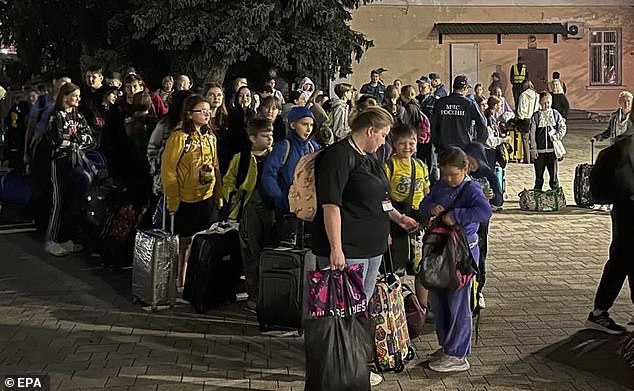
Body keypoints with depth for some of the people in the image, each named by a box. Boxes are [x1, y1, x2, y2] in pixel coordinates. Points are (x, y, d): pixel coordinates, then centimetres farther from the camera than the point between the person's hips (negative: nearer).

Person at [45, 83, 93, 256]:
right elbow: (59, 140, -17)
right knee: (61, 201, -5)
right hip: (61, 161, -6)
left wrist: (71, 138, -10)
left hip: (77, 161, 6)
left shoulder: (78, 115, 13)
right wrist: (77, 139, -6)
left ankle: (68, 239, 12)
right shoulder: (56, 116, -5)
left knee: (75, 200, 5)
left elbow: (89, 138, 3)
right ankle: (53, 241, 2)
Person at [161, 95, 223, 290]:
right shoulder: (179, 138, -11)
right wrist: (173, 200, -14)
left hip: (207, 198, 6)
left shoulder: (210, 137, 9)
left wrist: (219, 196, 11)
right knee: (184, 242, 5)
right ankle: (180, 281, 18)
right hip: (186, 200, -5)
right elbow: (168, 171, -11)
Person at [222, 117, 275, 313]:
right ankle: (253, 296, 9)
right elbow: (228, 182, 12)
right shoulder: (241, 158, 1)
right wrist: (235, 201, 0)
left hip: (271, 209, 2)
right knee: (251, 253, 2)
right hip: (250, 210, -1)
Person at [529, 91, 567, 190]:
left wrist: (557, 136, -8)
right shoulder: (535, 116, 0)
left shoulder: (556, 114, 4)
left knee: (553, 174, 3)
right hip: (539, 151, -1)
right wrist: (533, 149, -5)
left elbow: (563, 127, 11)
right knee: (539, 176, 6)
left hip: (552, 149, 1)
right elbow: (532, 134, 0)